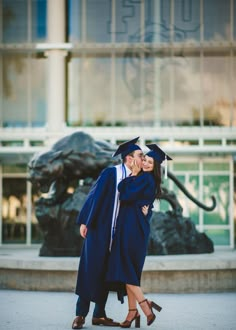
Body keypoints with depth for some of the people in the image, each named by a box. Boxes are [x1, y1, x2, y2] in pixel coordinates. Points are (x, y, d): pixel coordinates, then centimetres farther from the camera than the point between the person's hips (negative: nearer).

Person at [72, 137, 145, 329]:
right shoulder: (110, 173, -9)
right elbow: (94, 196, -10)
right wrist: (84, 222, -13)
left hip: (116, 233, 6)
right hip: (98, 228, -6)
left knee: (106, 272, 8)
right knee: (91, 269, -5)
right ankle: (81, 314, 0)